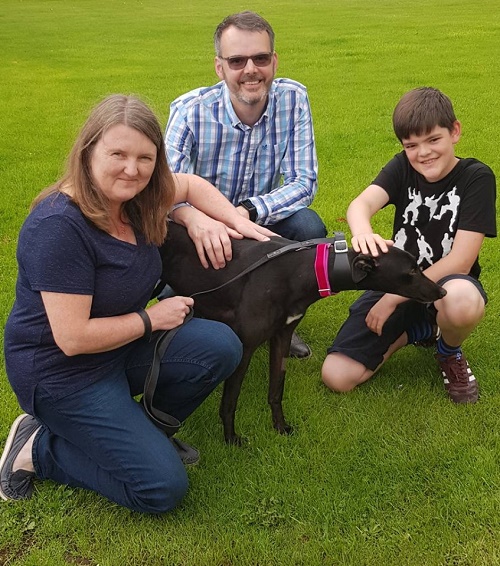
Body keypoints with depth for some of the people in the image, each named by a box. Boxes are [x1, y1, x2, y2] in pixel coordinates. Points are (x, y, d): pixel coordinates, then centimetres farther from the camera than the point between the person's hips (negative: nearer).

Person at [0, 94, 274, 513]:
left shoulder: (134, 196, -4)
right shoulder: (59, 226, -28)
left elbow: (190, 184, 16)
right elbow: (73, 337, -27)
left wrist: (237, 222, -1)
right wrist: (152, 318, -16)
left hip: (123, 348, 8)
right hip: (61, 371, -8)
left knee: (221, 348, -11)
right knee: (163, 488, -13)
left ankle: (138, 428, 8)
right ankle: (38, 448, 4)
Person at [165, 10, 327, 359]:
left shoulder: (293, 99, -13)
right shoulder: (190, 111, -19)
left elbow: (304, 182, -16)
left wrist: (247, 211, -35)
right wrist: (191, 215, -53)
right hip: (201, 233, -1)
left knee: (309, 226, -28)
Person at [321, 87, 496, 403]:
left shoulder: (476, 177, -13)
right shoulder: (403, 167, -4)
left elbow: (461, 260, -20)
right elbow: (362, 203, -24)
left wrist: (393, 299, -22)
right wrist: (363, 232, -50)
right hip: (398, 280, 3)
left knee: (464, 303, -43)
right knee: (336, 377, -11)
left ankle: (449, 351, -4)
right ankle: (420, 330, 12)